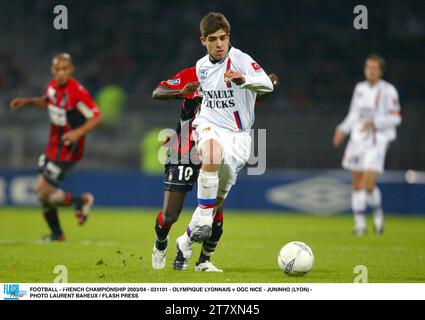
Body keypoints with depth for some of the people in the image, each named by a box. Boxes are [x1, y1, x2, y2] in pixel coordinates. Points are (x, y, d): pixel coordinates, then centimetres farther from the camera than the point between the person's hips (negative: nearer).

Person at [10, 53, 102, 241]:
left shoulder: (77, 93, -23)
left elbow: (96, 117, -22)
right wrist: (27, 101, 12)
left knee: (43, 191, -11)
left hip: (68, 150, -8)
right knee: (41, 191, 12)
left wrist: (78, 132, -36)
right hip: (53, 146, 8)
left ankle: (81, 201, 12)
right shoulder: (52, 86, 3)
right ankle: (56, 234, 28)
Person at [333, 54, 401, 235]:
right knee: (357, 185, 4)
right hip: (358, 139, 5)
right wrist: (342, 130, 5)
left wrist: (374, 122, -20)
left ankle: (378, 214, 11)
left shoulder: (388, 91, -6)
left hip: (377, 141, -5)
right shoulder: (360, 88, 11)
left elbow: (396, 118, -8)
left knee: (369, 185, -15)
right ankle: (359, 224, 12)